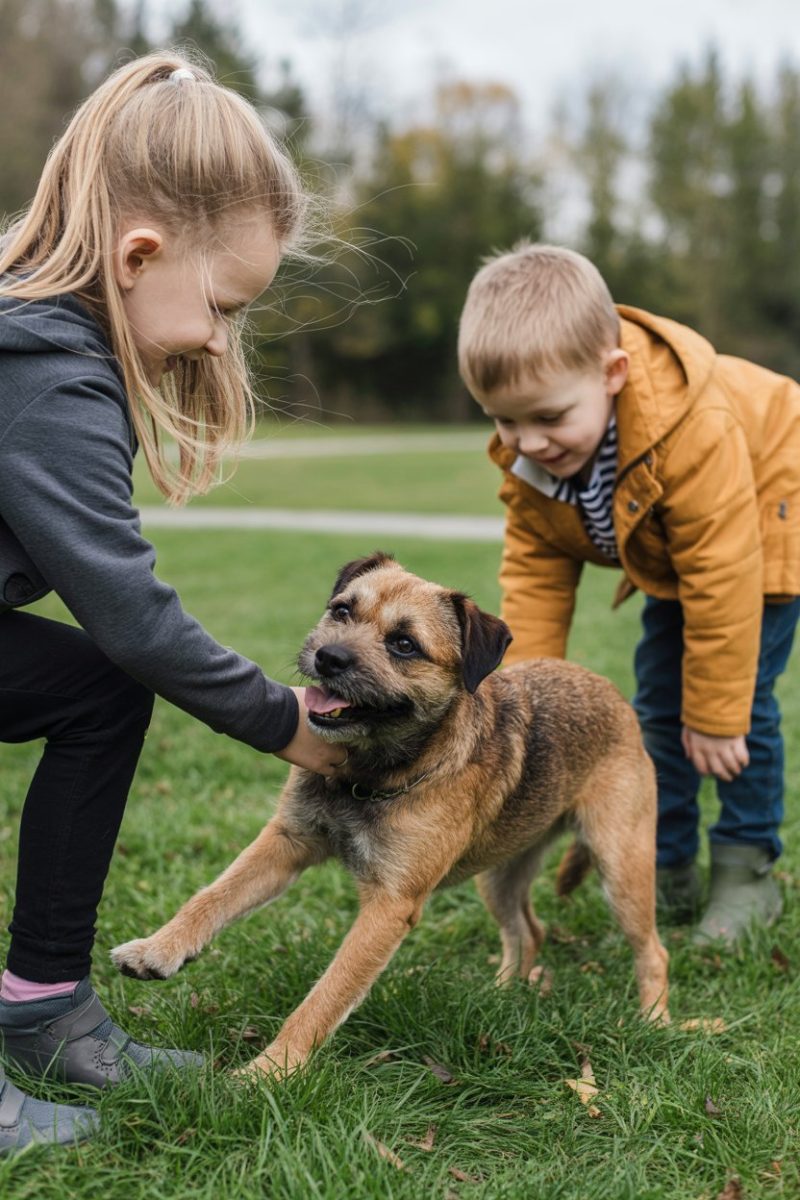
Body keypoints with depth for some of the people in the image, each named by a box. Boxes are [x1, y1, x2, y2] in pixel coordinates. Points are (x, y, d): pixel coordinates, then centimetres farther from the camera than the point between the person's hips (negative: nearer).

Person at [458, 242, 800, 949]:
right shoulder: (528, 455, -23)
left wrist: (716, 713, -28)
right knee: (658, 704, 4)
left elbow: (722, 573, -37)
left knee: (743, 702, -11)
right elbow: (535, 567, -14)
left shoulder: (695, 433, -44)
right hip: (669, 552, 6)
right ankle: (667, 870, 15)